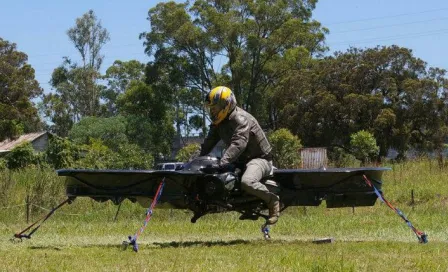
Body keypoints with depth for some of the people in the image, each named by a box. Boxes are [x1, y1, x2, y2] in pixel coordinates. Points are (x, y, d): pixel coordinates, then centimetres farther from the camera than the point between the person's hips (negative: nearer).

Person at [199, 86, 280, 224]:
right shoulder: (219, 122, 7)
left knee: (247, 182, -39)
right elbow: (209, 142, 11)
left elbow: (239, 143, -38)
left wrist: (223, 162, -48)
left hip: (259, 158, -10)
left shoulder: (241, 119, -23)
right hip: (240, 160, 10)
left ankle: (272, 200, -14)